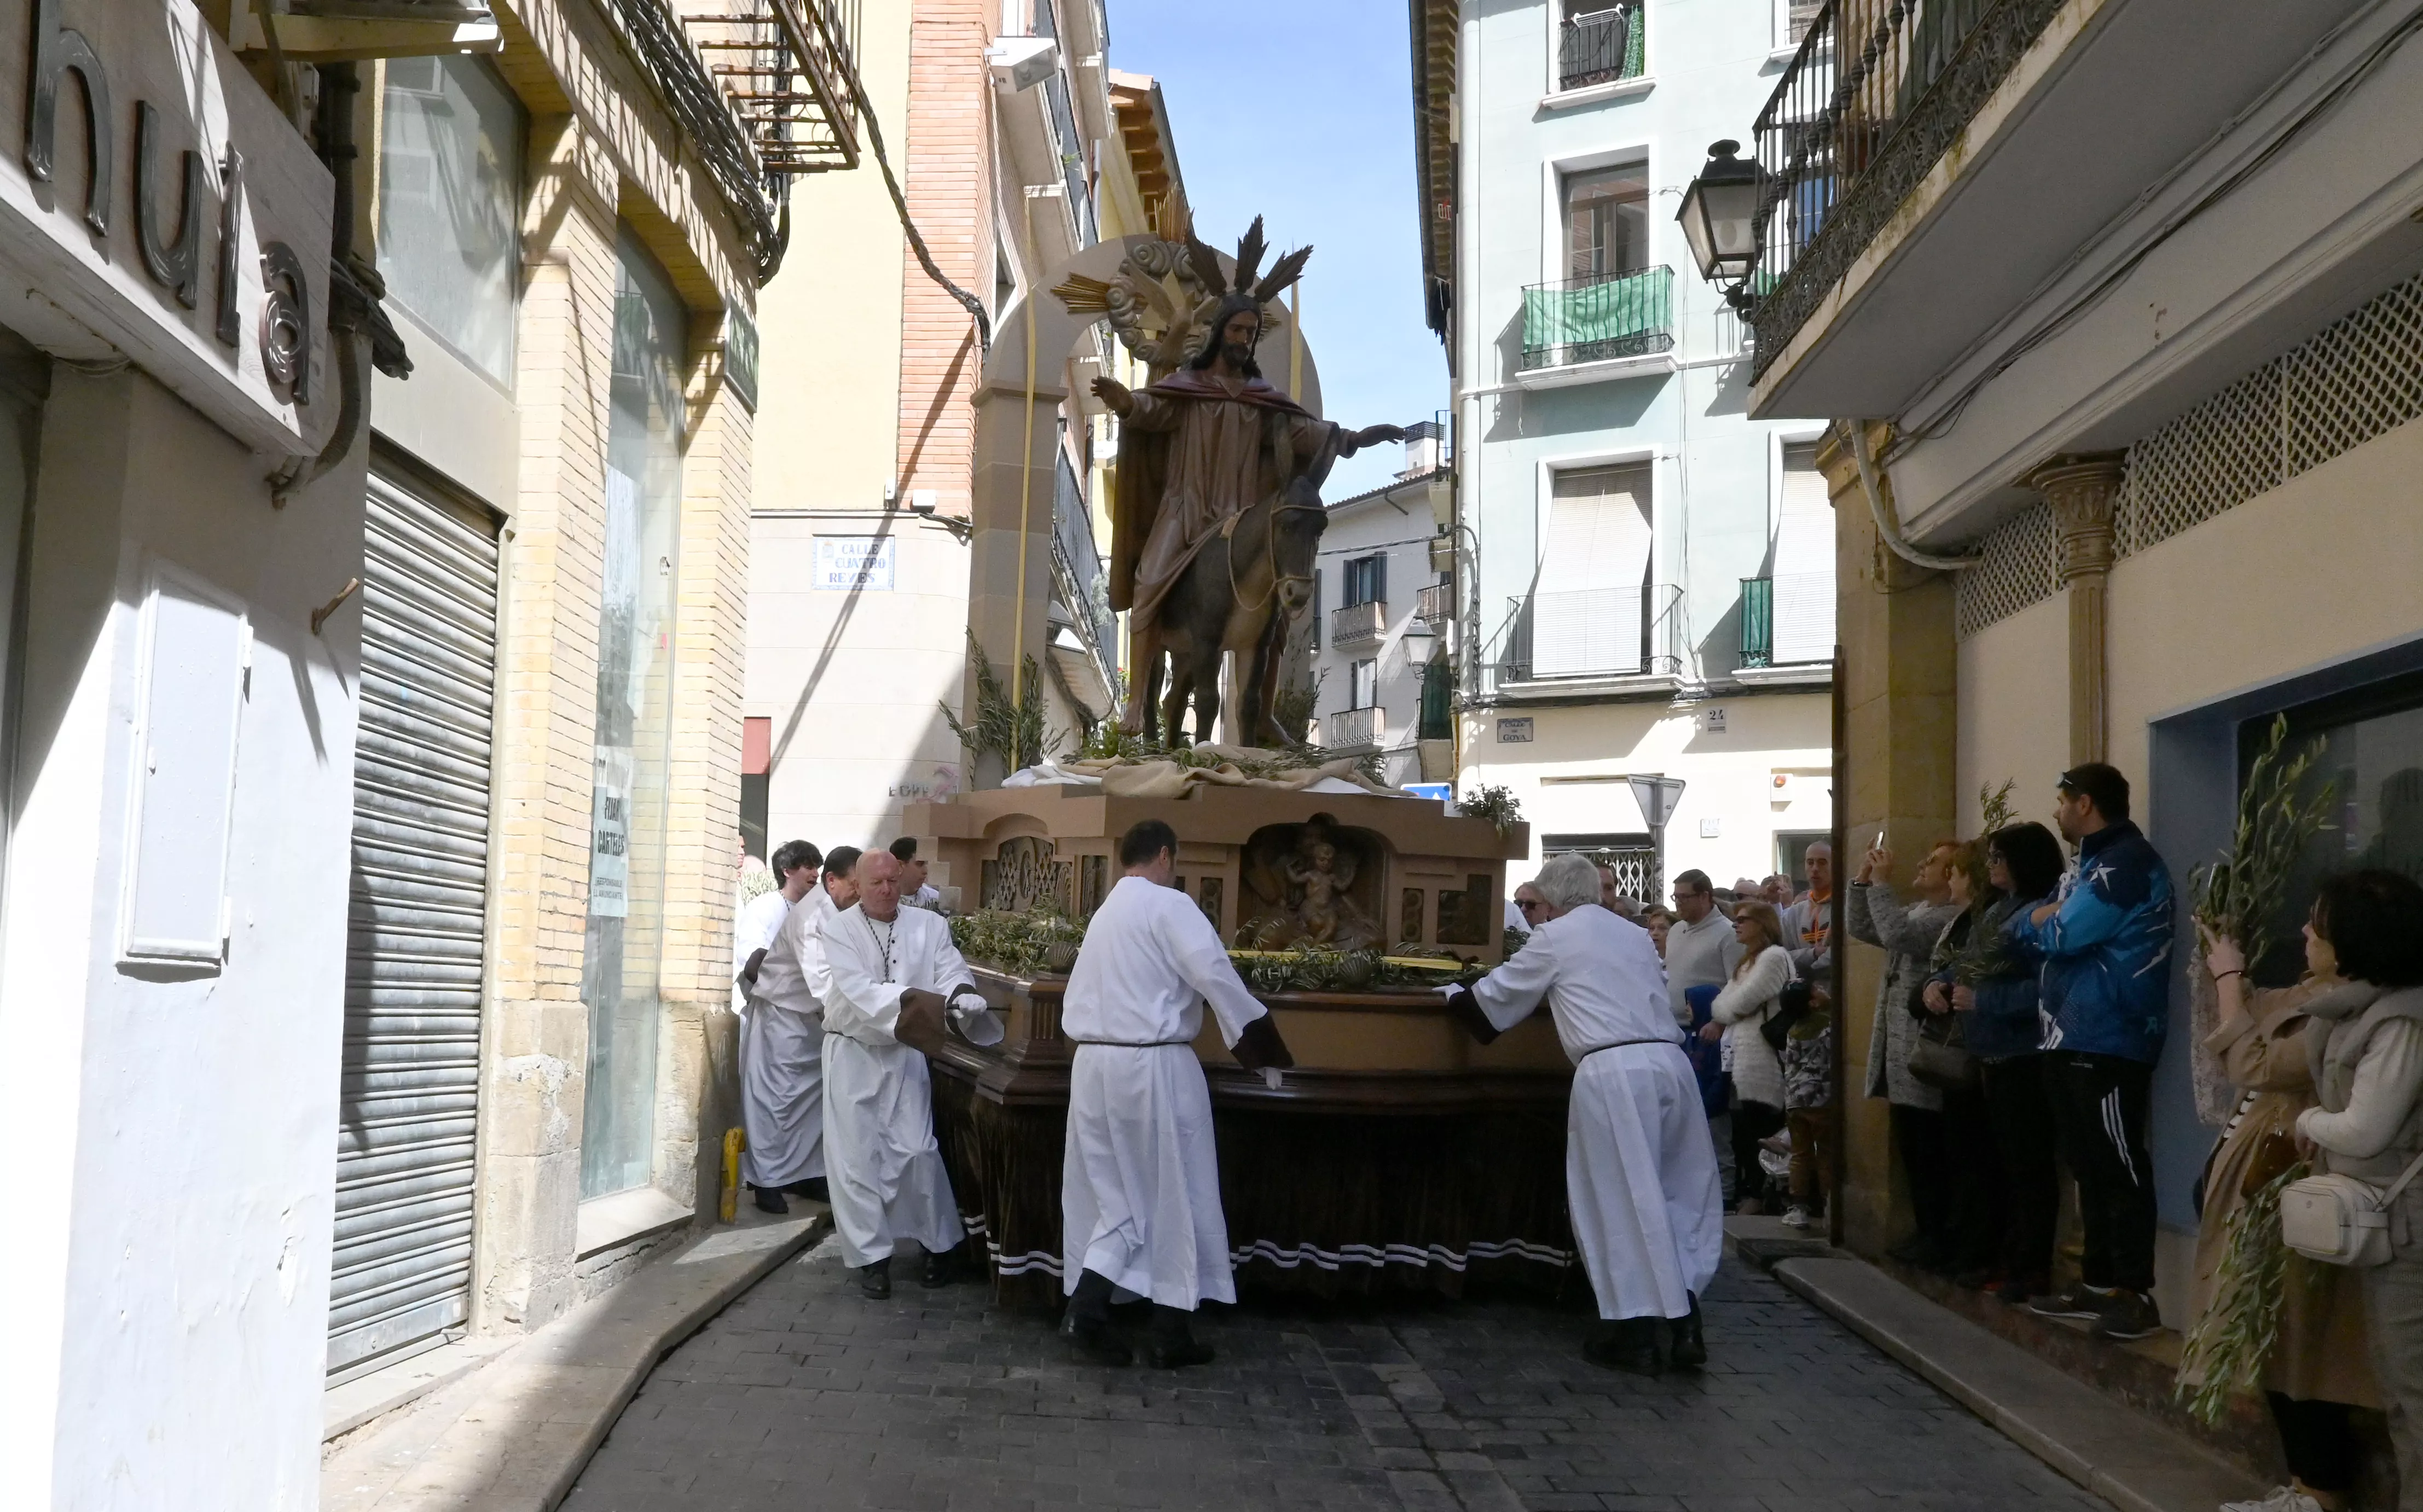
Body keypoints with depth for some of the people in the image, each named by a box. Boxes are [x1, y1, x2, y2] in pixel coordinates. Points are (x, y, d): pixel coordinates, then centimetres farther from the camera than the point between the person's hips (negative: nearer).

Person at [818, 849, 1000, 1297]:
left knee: (916, 1151, 0)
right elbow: (858, 988, -20)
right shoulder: (839, 930, -7)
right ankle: (872, 1255, 11)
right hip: (853, 1054, -1)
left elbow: (953, 970, -12)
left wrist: (959, 996, -36)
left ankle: (941, 1244, 17)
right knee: (858, 1156, 1)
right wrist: (906, 999, -36)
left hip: (905, 1054, 1)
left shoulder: (929, 925, -1)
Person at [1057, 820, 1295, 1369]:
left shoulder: (1106, 913, 15)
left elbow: (1077, 998, 17)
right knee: (1175, 1194, 4)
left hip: (1094, 1062, 7)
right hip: (1153, 1066, -7)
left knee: (1116, 1193, 13)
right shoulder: (1169, 905, -9)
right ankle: (1170, 1333, 9)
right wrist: (1259, 1043, -8)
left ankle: (1085, 1308, 0)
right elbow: (1216, 976, -17)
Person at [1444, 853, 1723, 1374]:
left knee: (1620, 1201, 1)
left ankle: (1635, 1331, 5)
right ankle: (1682, 1324, 12)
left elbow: (1498, 997, 14)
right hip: (1668, 1062, 5)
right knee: (1678, 1193, 12)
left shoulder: (1555, 937, 6)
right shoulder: (1637, 935, 20)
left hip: (1612, 1072, -5)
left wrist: (1454, 995, 35)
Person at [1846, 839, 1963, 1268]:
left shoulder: (1952, 918, -14)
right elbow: (1860, 928, 21)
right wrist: (1862, 879, 9)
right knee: (1912, 1153, 14)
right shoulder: (1914, 911, 17)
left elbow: (1897, 935, -26)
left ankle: (1940, 1240, 3)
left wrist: (1881, 882, -17)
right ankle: (1925, 1232, 22)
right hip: (1901, 1054, 10)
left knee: (1931, 1156, -3)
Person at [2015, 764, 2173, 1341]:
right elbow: (2027, 930, 18)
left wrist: (2044, 920, 3)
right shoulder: (2090, 864, 20)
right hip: (2072, 1037, 10)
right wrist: (2045, 919, -3)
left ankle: (2137, 1294, -4)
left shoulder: (2126, 862, -13)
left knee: (2118, 1167, -7)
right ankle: (2098, 1282, 21)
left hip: (2108, 1039, -10)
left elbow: (2064, 935, -17)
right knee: (2088, 1165, 13)